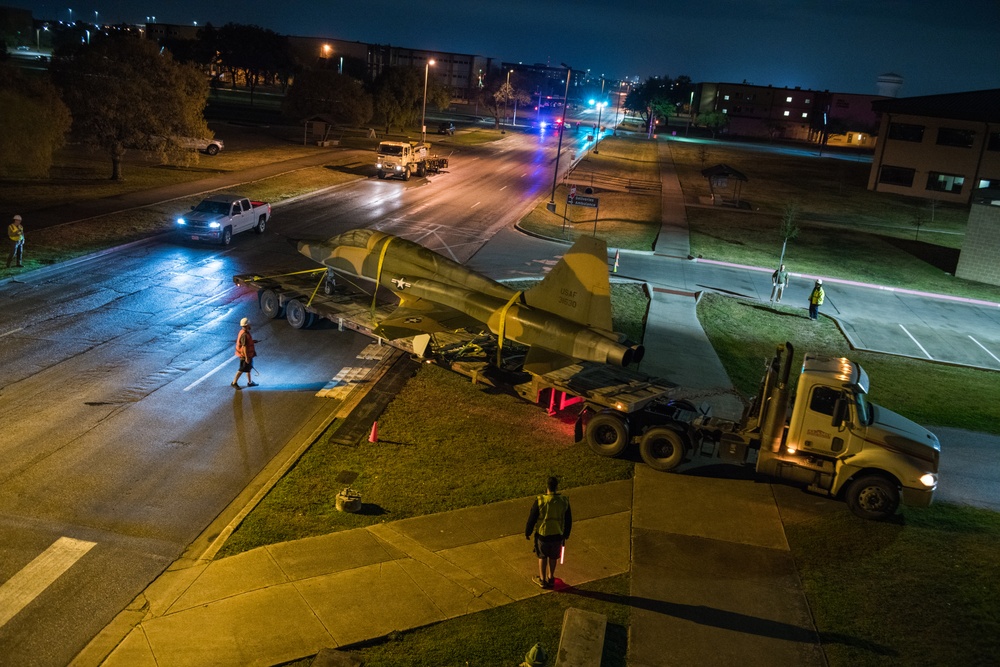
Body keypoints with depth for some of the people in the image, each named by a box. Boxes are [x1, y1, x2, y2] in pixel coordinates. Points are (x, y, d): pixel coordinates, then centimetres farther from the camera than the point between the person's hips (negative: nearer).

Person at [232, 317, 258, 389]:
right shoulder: (244, 335, -27)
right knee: (242, 369, 0)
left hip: (248, 354, 10)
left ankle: (250, 382, 32)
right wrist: (246, 357, -24)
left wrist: (252, 341, 16)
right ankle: (234, 382, 9)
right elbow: (244, 346, -27)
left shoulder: (242, 332, 4)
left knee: (249, 367, 20)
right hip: (245, 355, -10)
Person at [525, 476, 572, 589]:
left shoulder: (540, 501, -21)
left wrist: (527, 532, 4)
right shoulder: (564, 501, -12)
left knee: (542, 556, 19)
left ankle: (542, 579, 29)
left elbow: (532, 518, -12)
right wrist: (566, 535, 15)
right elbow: (568, 520, 0)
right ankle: (551, 578, 37)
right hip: (557, 535, 2)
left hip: (542, 534, -2)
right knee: (553, 557, 22)